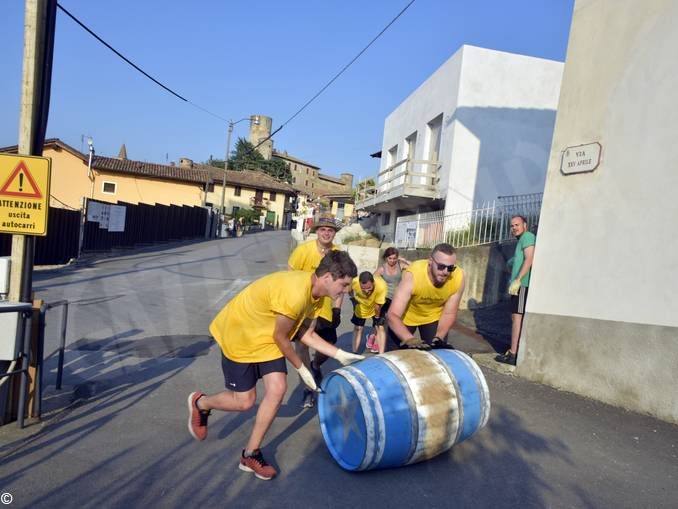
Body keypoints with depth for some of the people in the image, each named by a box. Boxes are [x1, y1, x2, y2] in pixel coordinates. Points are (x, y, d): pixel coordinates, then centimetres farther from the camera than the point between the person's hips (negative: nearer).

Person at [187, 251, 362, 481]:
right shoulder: (295, 292, -35)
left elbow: (307, 334, 1)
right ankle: (200, 404, 32)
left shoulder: (316, 293, -8)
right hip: (238, 333, -7)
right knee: (244, 401, 1)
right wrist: (301, 369, -9)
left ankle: (250, 455, 13)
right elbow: (280, 337, -22)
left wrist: (341, 355, -4)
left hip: (266, 337, 8)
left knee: (277, 388, -5)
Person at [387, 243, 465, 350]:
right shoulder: (413, 274, -37)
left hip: (433, 317, 2)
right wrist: (410, 340, -56)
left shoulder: (458, 277, -29)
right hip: (406, 317, -2)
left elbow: (449, 314, -15)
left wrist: (439, 338, -31)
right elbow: (392, 315, -42)